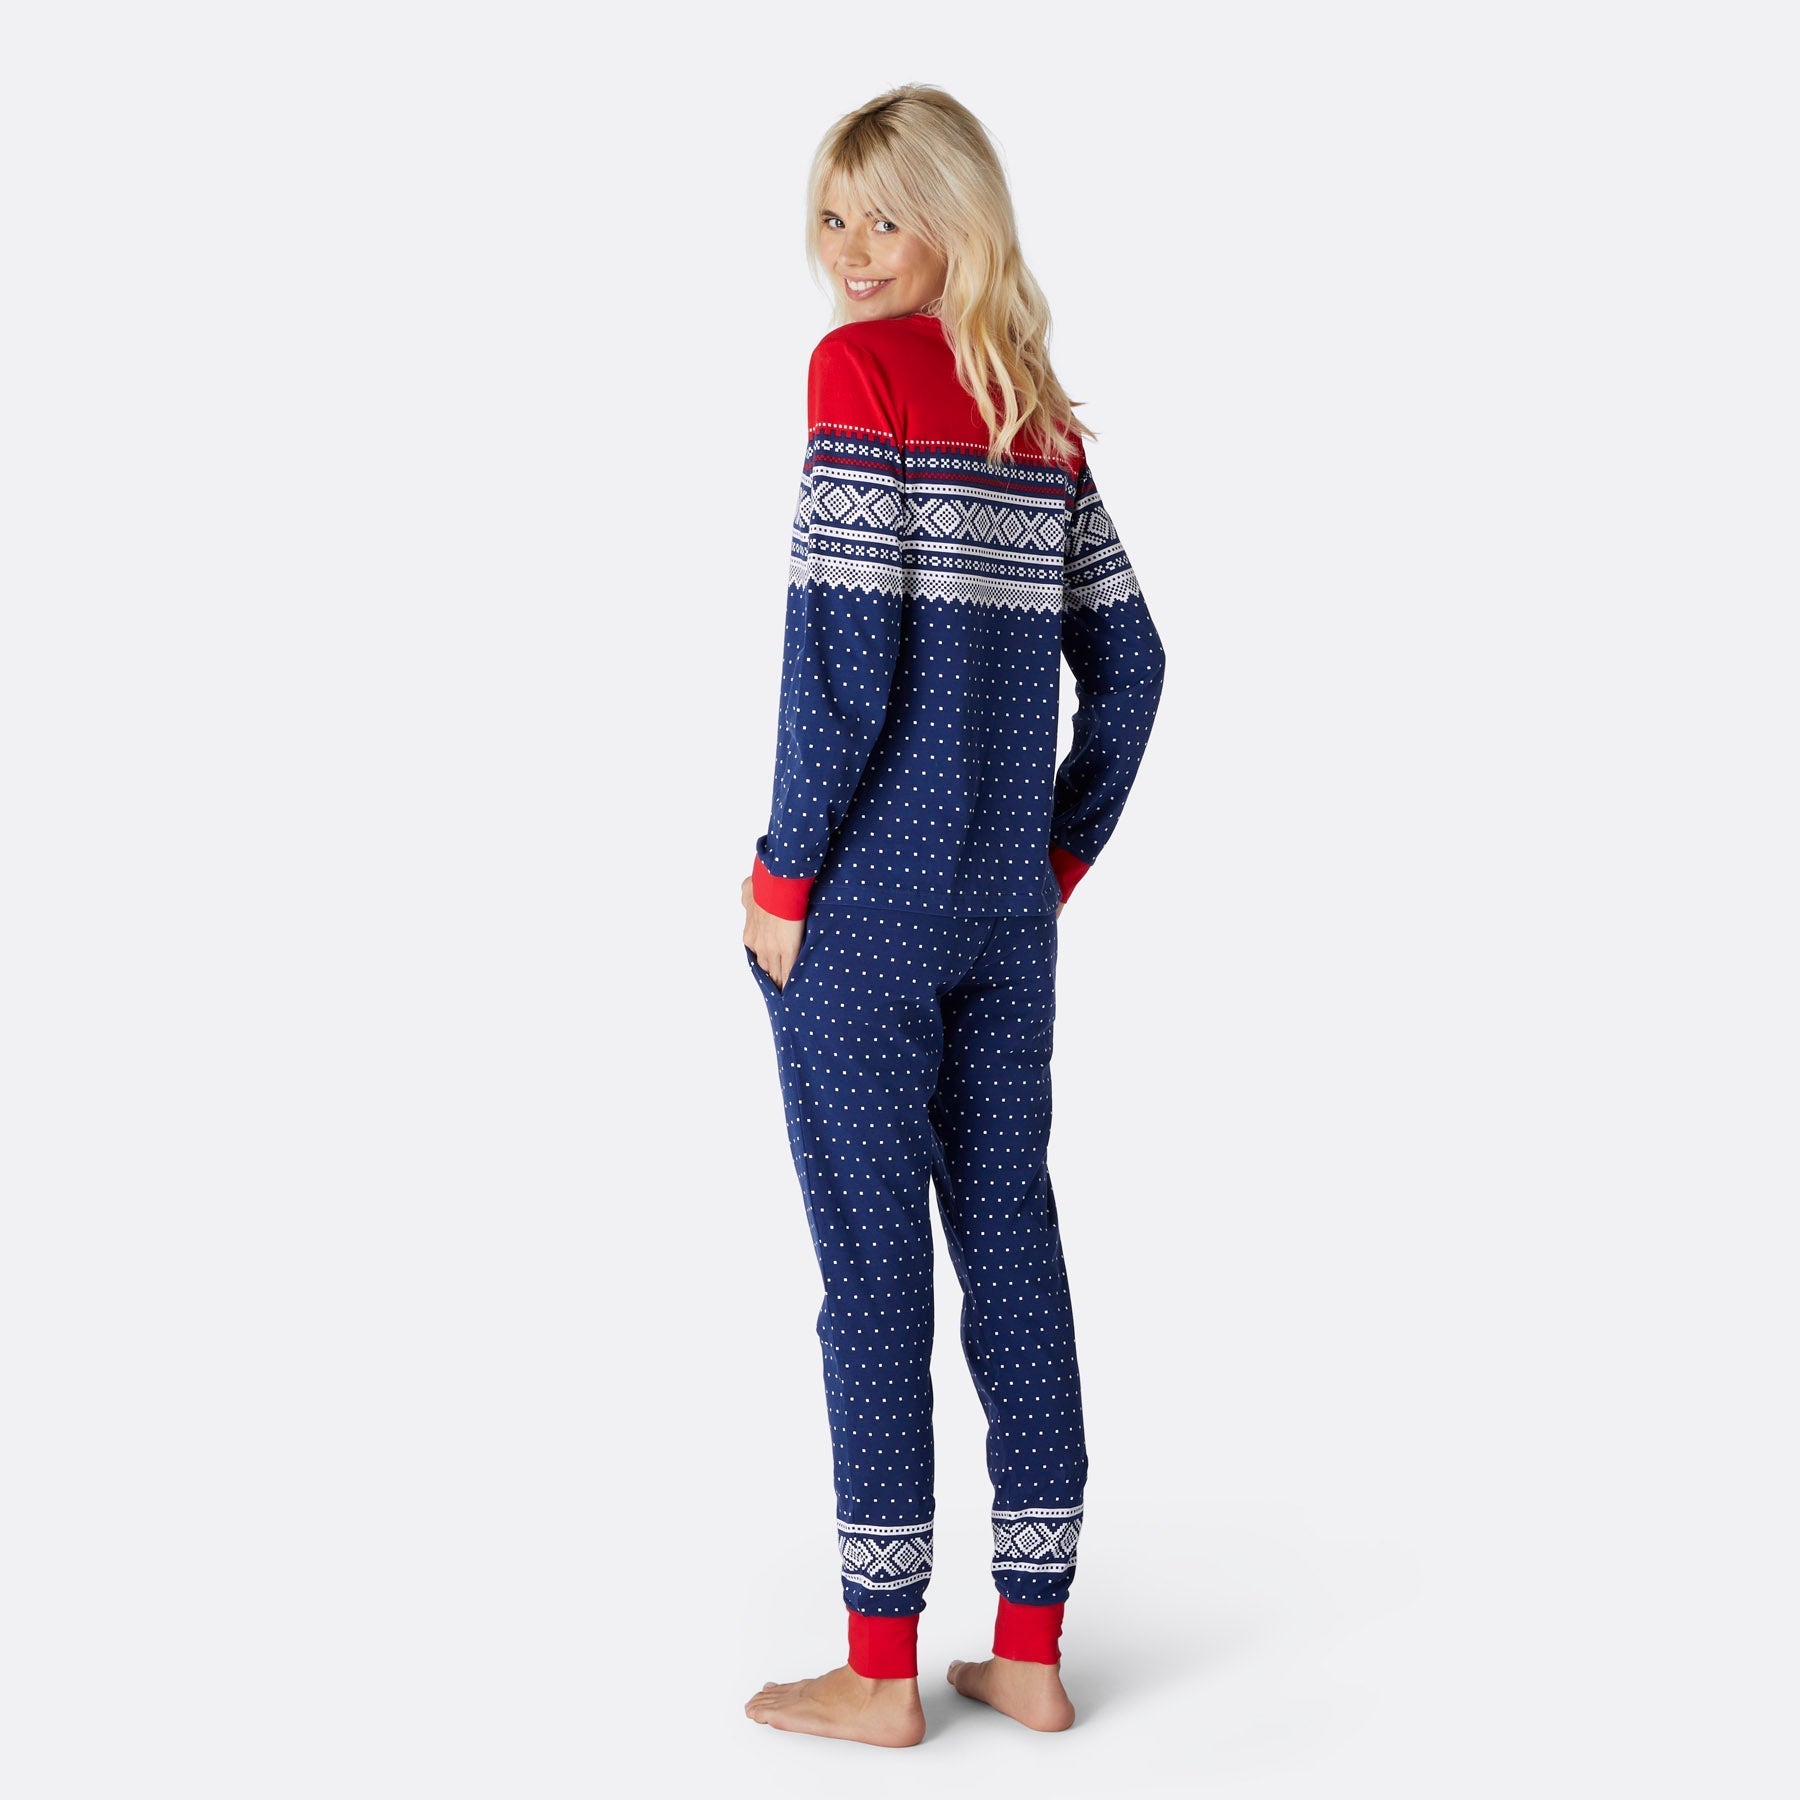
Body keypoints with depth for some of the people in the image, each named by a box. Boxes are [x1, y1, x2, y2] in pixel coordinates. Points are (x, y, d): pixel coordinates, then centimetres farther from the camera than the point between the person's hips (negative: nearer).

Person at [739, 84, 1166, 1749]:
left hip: (866, 902, -6)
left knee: (872, 1258, 0)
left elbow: (843, 650, -17)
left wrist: (782, 876, -10)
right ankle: (1032, 1651, 18)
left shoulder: (861, 368, -10)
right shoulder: (1045, 411, 11)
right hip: (1007, 905, 7)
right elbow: (1126, 660, 14)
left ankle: (881, 1673, 10)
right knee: (1014, 1241, 10)